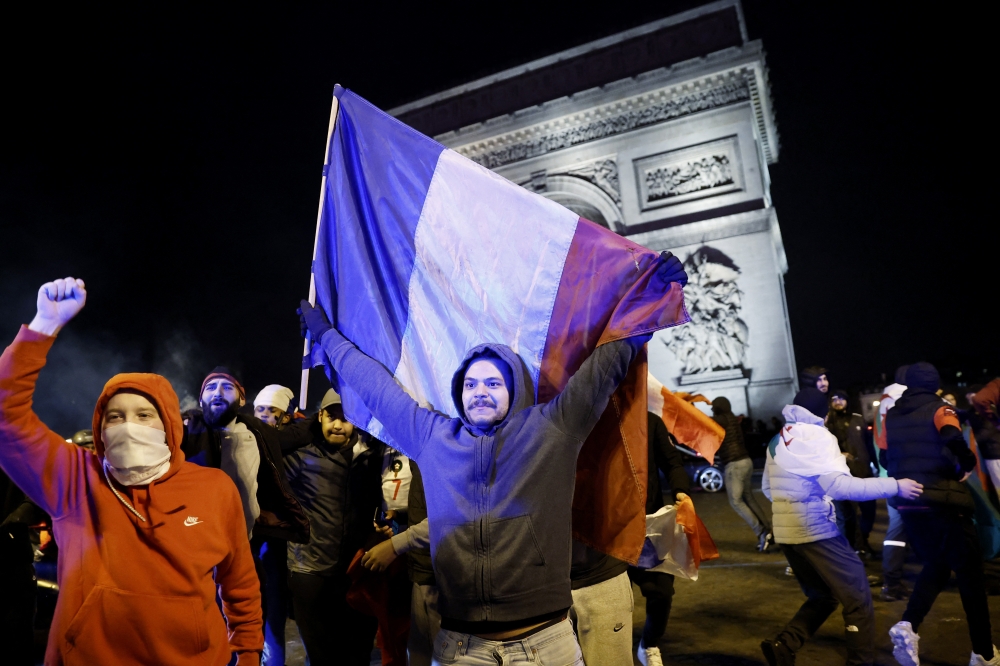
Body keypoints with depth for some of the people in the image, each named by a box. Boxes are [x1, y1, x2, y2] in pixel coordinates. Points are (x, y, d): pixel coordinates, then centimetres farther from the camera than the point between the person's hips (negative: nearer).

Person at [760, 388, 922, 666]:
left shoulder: (777, 440, 14)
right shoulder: (816, 436, -10)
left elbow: (768, 488, 20)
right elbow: (839, 484, -21)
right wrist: (895, 486, -16)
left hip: (786, 531, 8)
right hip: (816, 528, -8)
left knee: (822, 596, 18)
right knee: (858, 596, 4)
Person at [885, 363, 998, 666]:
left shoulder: (892, 416, 10)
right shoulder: (939, 409, -5)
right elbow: (954, 442, -25)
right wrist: (968, 463, -7)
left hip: (908, 503, 5)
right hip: (943, 503, -5)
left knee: (935, 566, 20)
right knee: (969, 573, 11)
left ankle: (908, 625, 0)